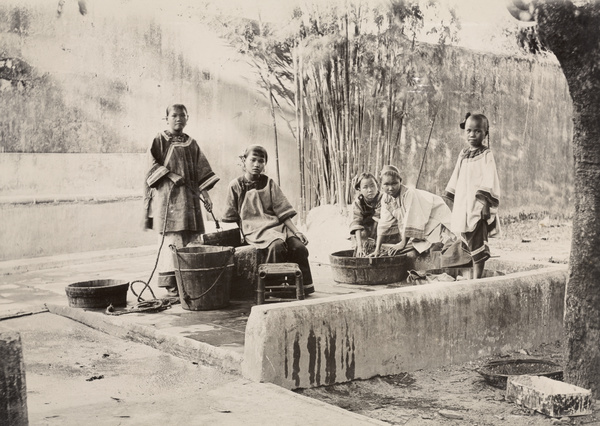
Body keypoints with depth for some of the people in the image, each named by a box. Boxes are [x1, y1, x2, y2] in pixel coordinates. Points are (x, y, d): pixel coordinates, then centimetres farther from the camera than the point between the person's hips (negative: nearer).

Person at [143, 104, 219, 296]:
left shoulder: (191, 144, 17)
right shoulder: (159, 141, 5)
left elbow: (201, 170, 15)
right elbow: (152, 164, -4)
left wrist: (204, 192, 5)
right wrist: (170, 175, -16)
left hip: (189, 195, 5)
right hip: (167, 195, -5)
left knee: (189, 238, 2)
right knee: (171, 239, -11)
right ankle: (170, 282, -11)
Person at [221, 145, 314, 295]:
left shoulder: (269, 184, 12)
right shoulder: (235, 186, 6)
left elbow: (283, 211, 7)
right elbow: (230, 218, 10)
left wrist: (296, 231, -3)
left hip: (277, 225, 4)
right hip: (255, 230, -3)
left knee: (299, 247, -23)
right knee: (276, 245, -35)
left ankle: (304, 286, -10)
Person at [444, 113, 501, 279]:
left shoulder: (486, 155, -6)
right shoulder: (463, 154, 13)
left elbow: (489, 181, -13)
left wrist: (485, 202, -20)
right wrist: (451, 200, 19)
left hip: (478, 209, -6)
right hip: (462, 207, 6)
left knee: (477, 246, -4)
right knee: (468, 246, 10)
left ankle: (477, 279, -1)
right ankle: (474, 277, 17)